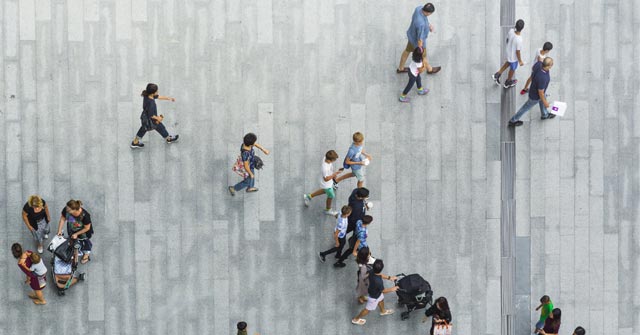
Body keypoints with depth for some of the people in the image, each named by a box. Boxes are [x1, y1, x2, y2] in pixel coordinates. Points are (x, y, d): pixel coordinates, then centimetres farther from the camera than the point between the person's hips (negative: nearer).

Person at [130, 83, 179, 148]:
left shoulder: (147, 96, -17)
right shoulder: (151, 103, -43)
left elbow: (158, 96, 0)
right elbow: (151, 115, -31)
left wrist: (168, 98, 5)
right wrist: (157, 118, -13)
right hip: (151, 121, -7)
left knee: (143, 129, 28)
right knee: (161, 128, 21)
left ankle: (135, 142, 43)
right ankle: (169, 139, 49)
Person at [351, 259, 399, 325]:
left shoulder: (372, 271, -27)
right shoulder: (378, 282, -47)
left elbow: (380, 275, -2)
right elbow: (383, 291, -25)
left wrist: (389, 277, -3)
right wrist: (392, 289, -9)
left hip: (373, 290, 7)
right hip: (374, 296, -7)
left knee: (381, 300, 35)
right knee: (368, 309, 19)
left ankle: (383, 311, 66)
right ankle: (356, 319, 39)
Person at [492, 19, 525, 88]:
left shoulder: (511, 31, -24)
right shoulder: (519, 40, -40)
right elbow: (517, 52, -26)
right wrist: (520, 61, -9)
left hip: (508, 51, 5)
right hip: (514, 57, -5)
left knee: (508, 62, 37)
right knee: (512, 69, 24)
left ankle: (497, 74, 37)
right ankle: (508, 82, 50)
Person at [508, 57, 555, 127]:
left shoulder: (539, 64, -28)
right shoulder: (542, 78, -48)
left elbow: (533, 69, -3)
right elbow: (541, 93, -32)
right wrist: (545, 102, -13)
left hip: (536, 86, 7)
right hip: (536, 95, -7)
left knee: (542, 100, 34)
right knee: (526, 107, 19)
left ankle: (545, 115, 64)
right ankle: (513, 121, 41)